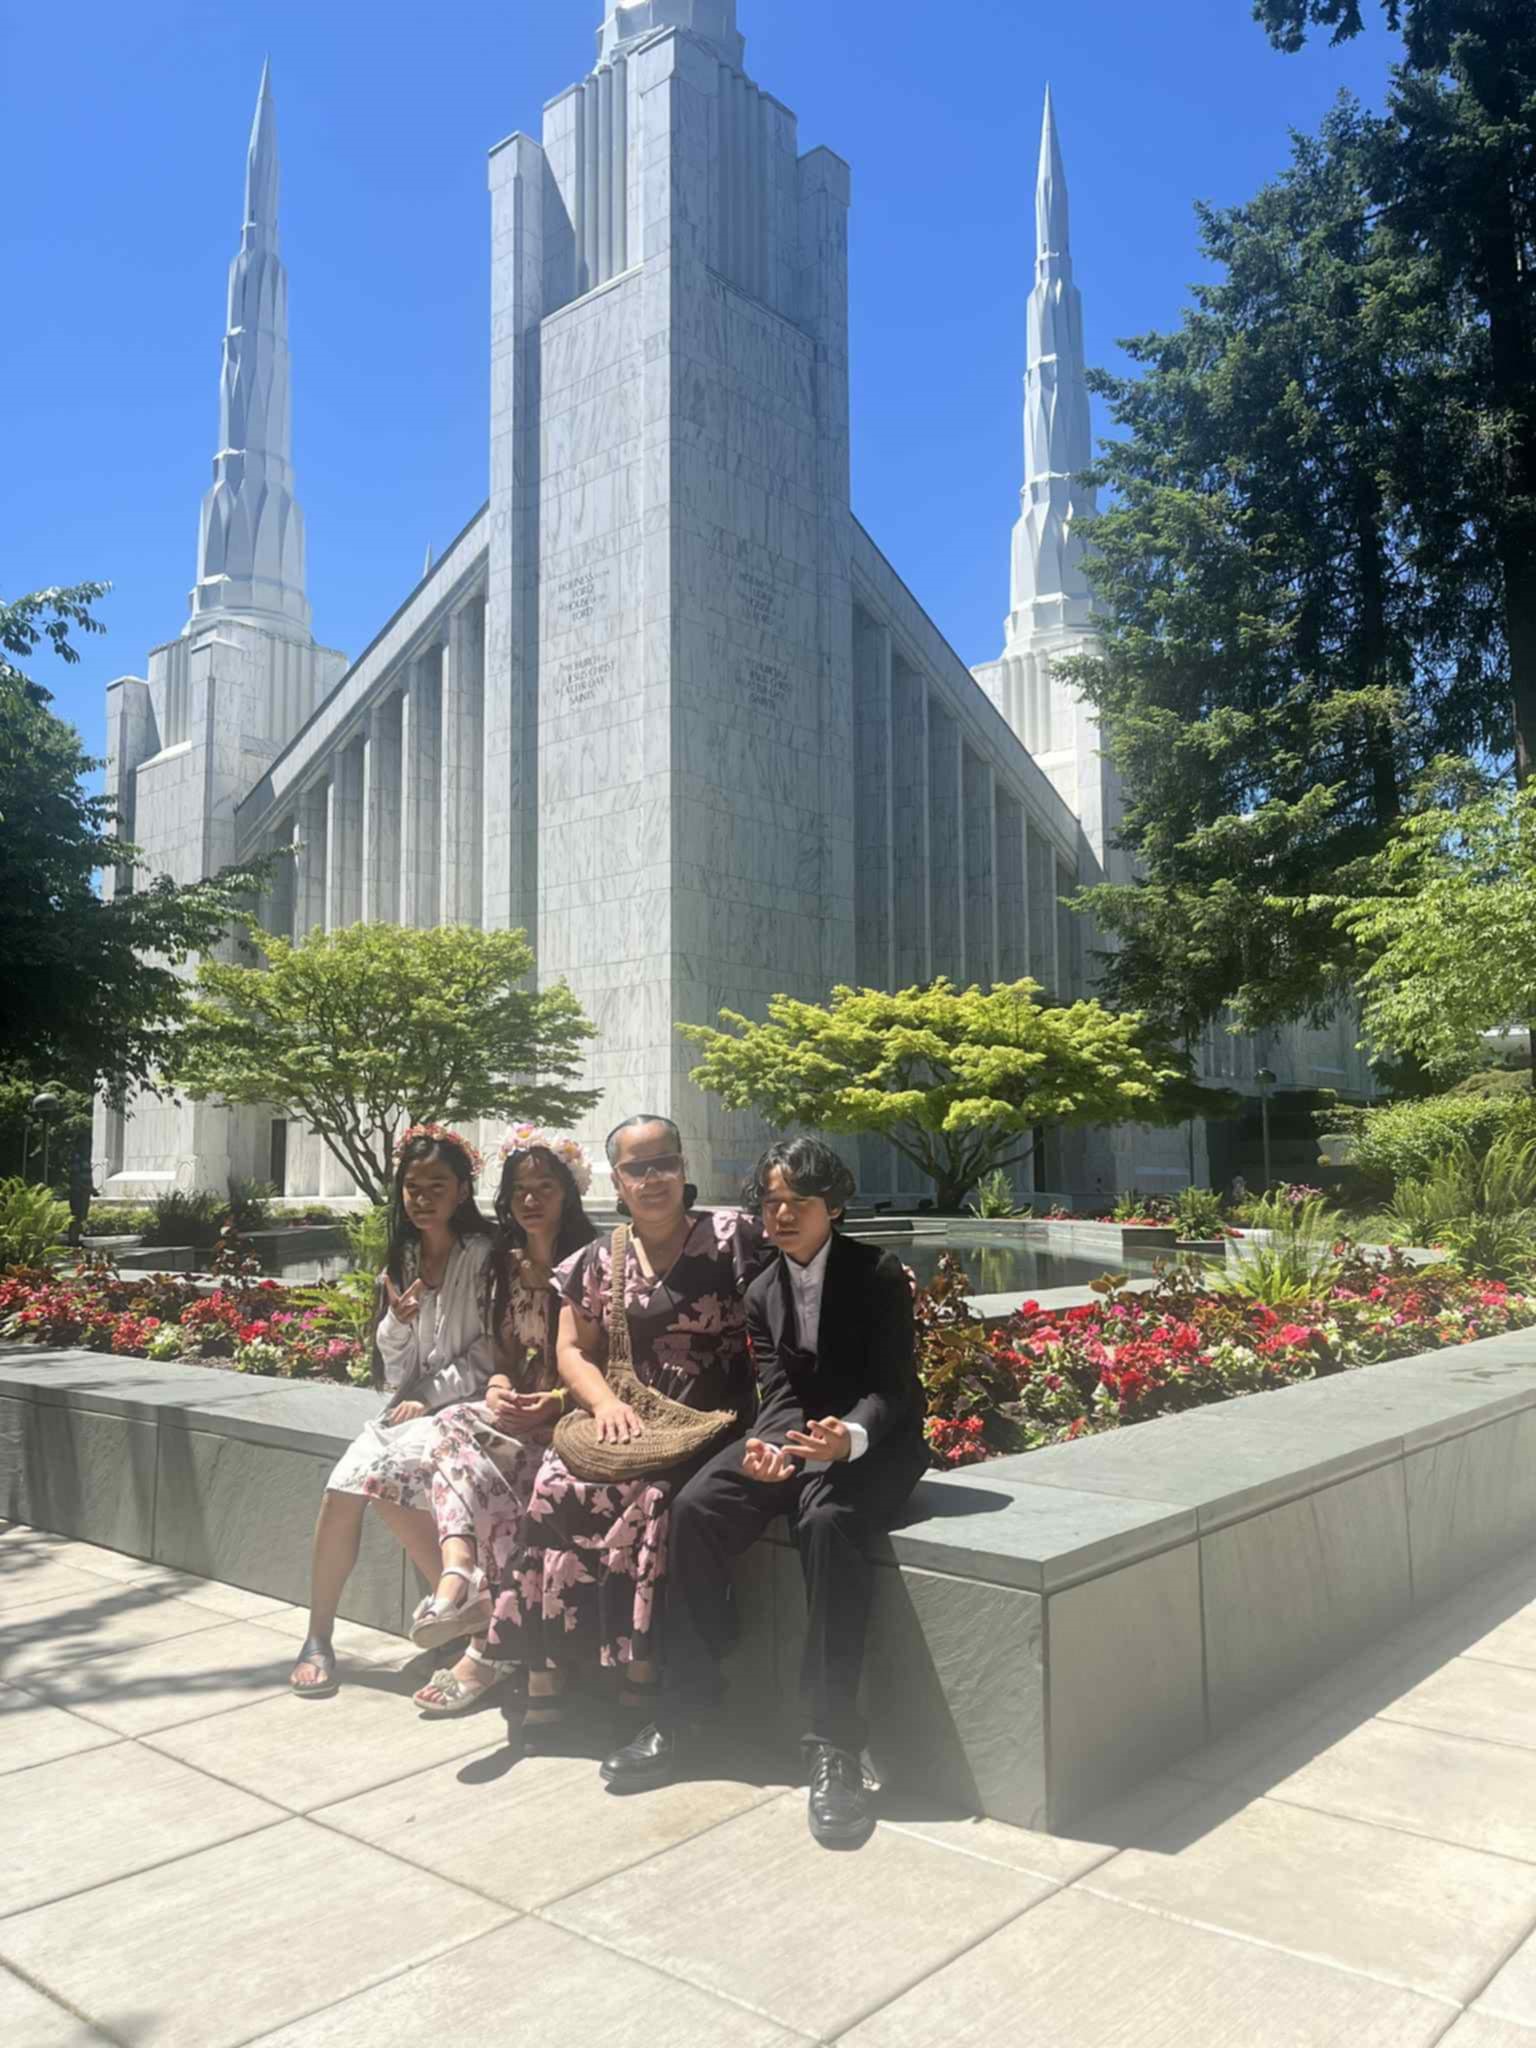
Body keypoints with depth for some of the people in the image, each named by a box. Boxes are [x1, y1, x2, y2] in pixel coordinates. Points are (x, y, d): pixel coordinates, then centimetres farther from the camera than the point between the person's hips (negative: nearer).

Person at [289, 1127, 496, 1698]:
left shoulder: (484, 1255, -7)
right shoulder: (402, 1261, 12)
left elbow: (491, 1351, -9)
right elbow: (392, 1373, 11)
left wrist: (431, 1396, -13)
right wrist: (398, 1322, -9)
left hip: (460, 1405, -5)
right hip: (409, 1406, 6)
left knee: (388, 1478, -30)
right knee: (341, 1489, -19)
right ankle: (318, 1639, -4)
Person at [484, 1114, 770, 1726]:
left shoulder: (731, 1236, -2)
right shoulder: (600, 1260, 10)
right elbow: (573, 1350, 11)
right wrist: (606, 1402, -10)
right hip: (627, 1417, 4)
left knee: (650, 1495, -32)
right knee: (559, 1487, -24)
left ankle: (641, 1675, -18)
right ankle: (545, 1678, -17)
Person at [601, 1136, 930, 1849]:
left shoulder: (879, 1274, -8)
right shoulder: (762, 1294, 7)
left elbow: (891, 1388, -14)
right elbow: (779, 1394, -1)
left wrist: (849, 1437, -37)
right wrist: (773, 1448, -26)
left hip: (873, 1443, -5)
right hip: (795, 1436, 5)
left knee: (826, 1521, -37)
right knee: (696, 1508, -21)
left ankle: (834, 1745, -32)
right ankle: (680, 1713, -11)